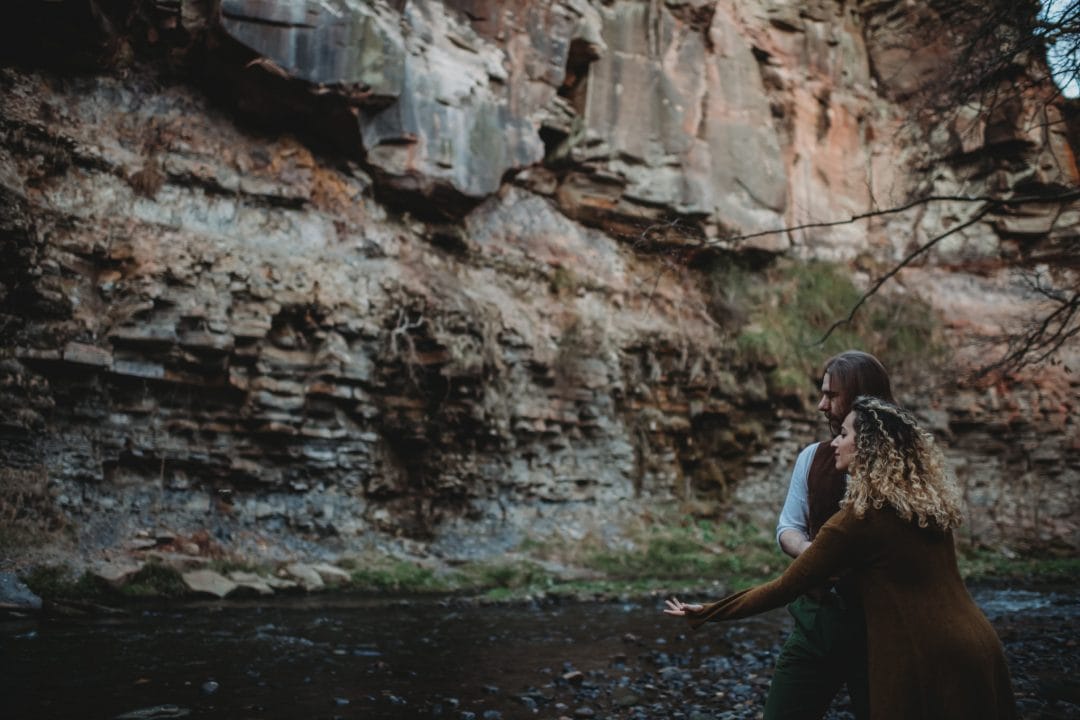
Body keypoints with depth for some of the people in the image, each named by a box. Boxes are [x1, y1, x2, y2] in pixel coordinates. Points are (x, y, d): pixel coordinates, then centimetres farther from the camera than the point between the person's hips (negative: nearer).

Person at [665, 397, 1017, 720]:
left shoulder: (860, 516, -12)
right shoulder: (929, 499, 8)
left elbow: (785, 588, -10)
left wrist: (707, 612, -1)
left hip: (923, 660, -7)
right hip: (978, 646, 7)